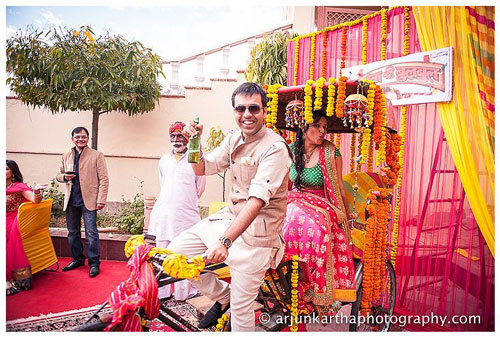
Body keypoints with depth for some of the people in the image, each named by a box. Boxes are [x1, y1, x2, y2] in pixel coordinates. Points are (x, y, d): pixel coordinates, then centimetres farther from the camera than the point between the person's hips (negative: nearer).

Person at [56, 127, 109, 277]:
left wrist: (101, 200, -13)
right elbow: (59, 175, 20)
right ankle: (77, 259, 30)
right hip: (71, 201, 5)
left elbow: (104, 179, -6)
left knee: (91, 233, -5)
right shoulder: (66, 156, 13)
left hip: (89, 200, -5)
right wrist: (64, 176, -5)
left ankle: (94, 263, 7)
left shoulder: (96, 155, -2)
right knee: (72, 232, 14)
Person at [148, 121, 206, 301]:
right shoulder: (163, 160, 15)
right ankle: (161, 293, 20)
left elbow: (200, 188, 8)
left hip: (186, 215, -4)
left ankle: (184, 293, 13)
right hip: (162, 214, 4)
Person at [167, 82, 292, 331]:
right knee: (175, 252, 4)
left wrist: (225, 241, -37)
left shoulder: (275, 149, -19)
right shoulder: (234, 138, 5)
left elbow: (257, 201, -29)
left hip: (256, 231, -7)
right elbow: (202, 168, 10)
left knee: (241, 308, 1)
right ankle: (222, 295, 22)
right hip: (230, 217, 7)